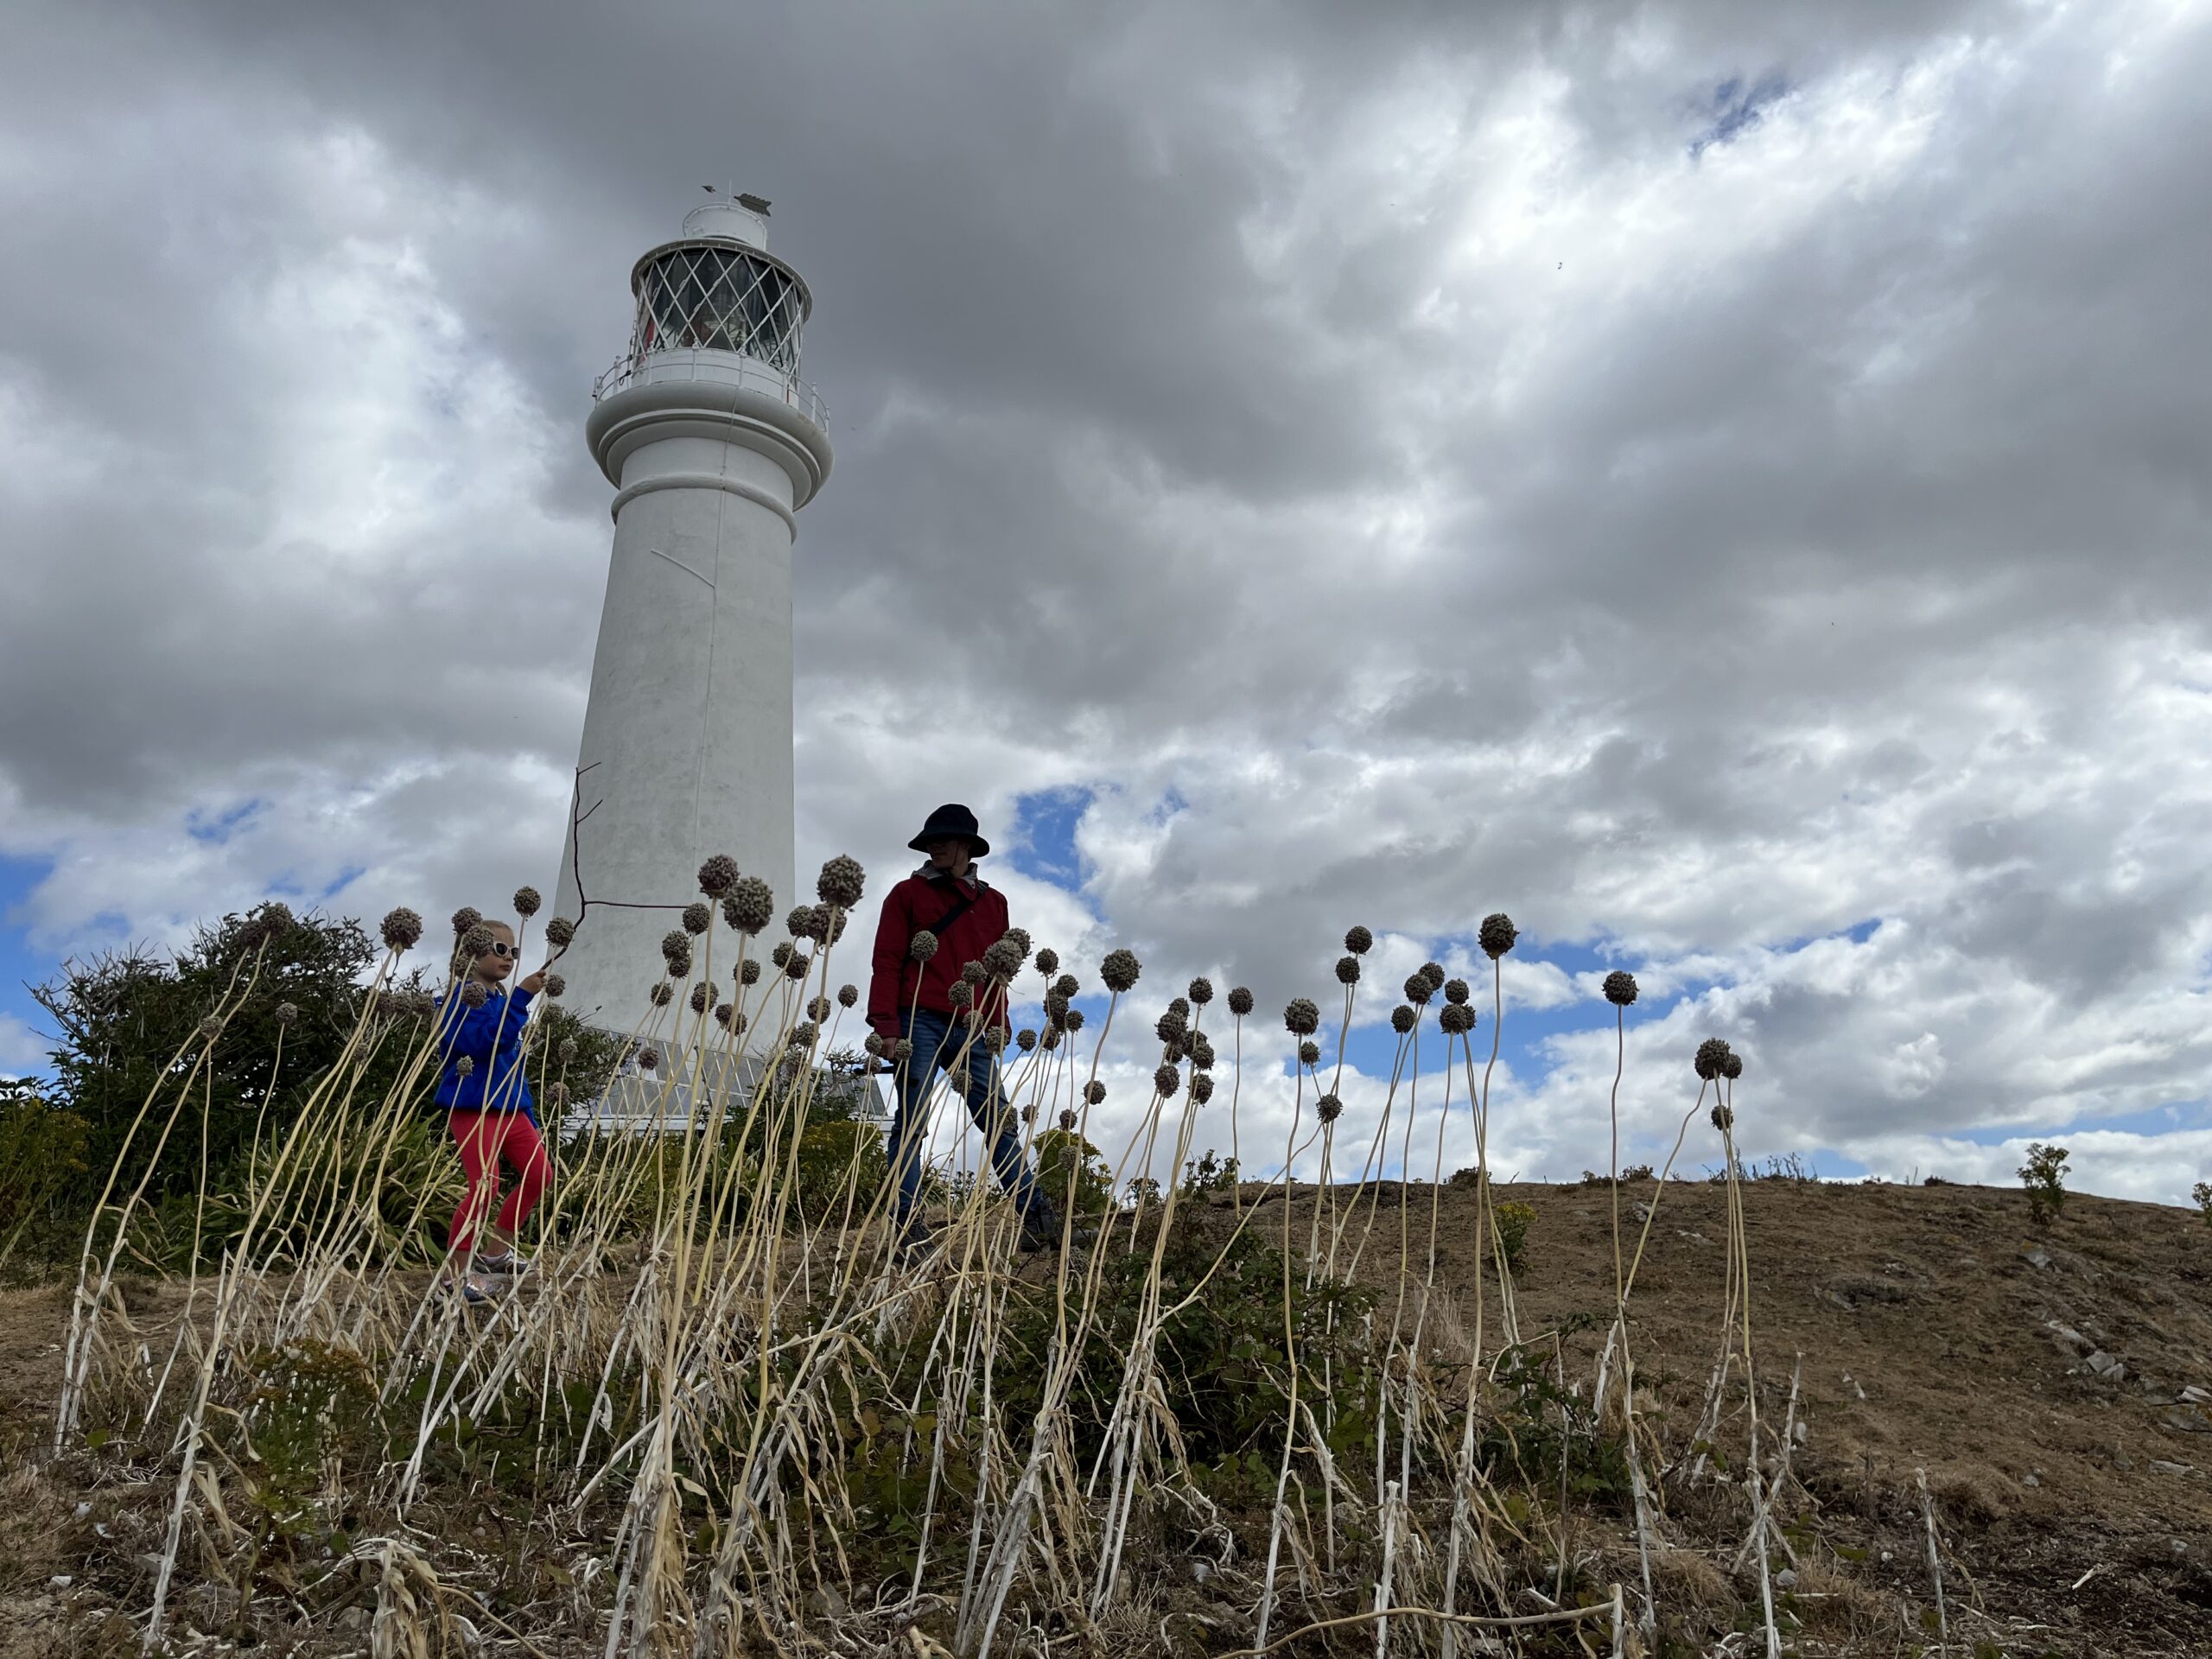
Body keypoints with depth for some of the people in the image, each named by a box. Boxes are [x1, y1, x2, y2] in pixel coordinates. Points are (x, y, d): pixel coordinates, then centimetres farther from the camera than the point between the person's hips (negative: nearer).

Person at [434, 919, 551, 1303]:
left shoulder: (504, 1000, 17)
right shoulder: (462, 997, -9)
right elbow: (484, 1042, -28)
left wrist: (531, 1120, 22)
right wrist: (521, 998, -28)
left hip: (511, 1108, 9)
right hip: (473, 1108, -9)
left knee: (539, 1174, 9)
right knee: (485, 1186, -15)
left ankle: (496, 1251, 23)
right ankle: (458, 1271, 0)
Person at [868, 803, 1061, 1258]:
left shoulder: (993, 902, 19)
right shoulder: (908, 893, 9)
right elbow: (887, 961, 2)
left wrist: (997, 1027, 12)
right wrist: (886, 1024, -9)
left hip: (972, 1029, 3)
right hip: (920, 1022, -3)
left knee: (999, 1121, 0)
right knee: (911, 1122, -4)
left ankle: (1037, 1218, 0)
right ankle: (906, 1224, -1)